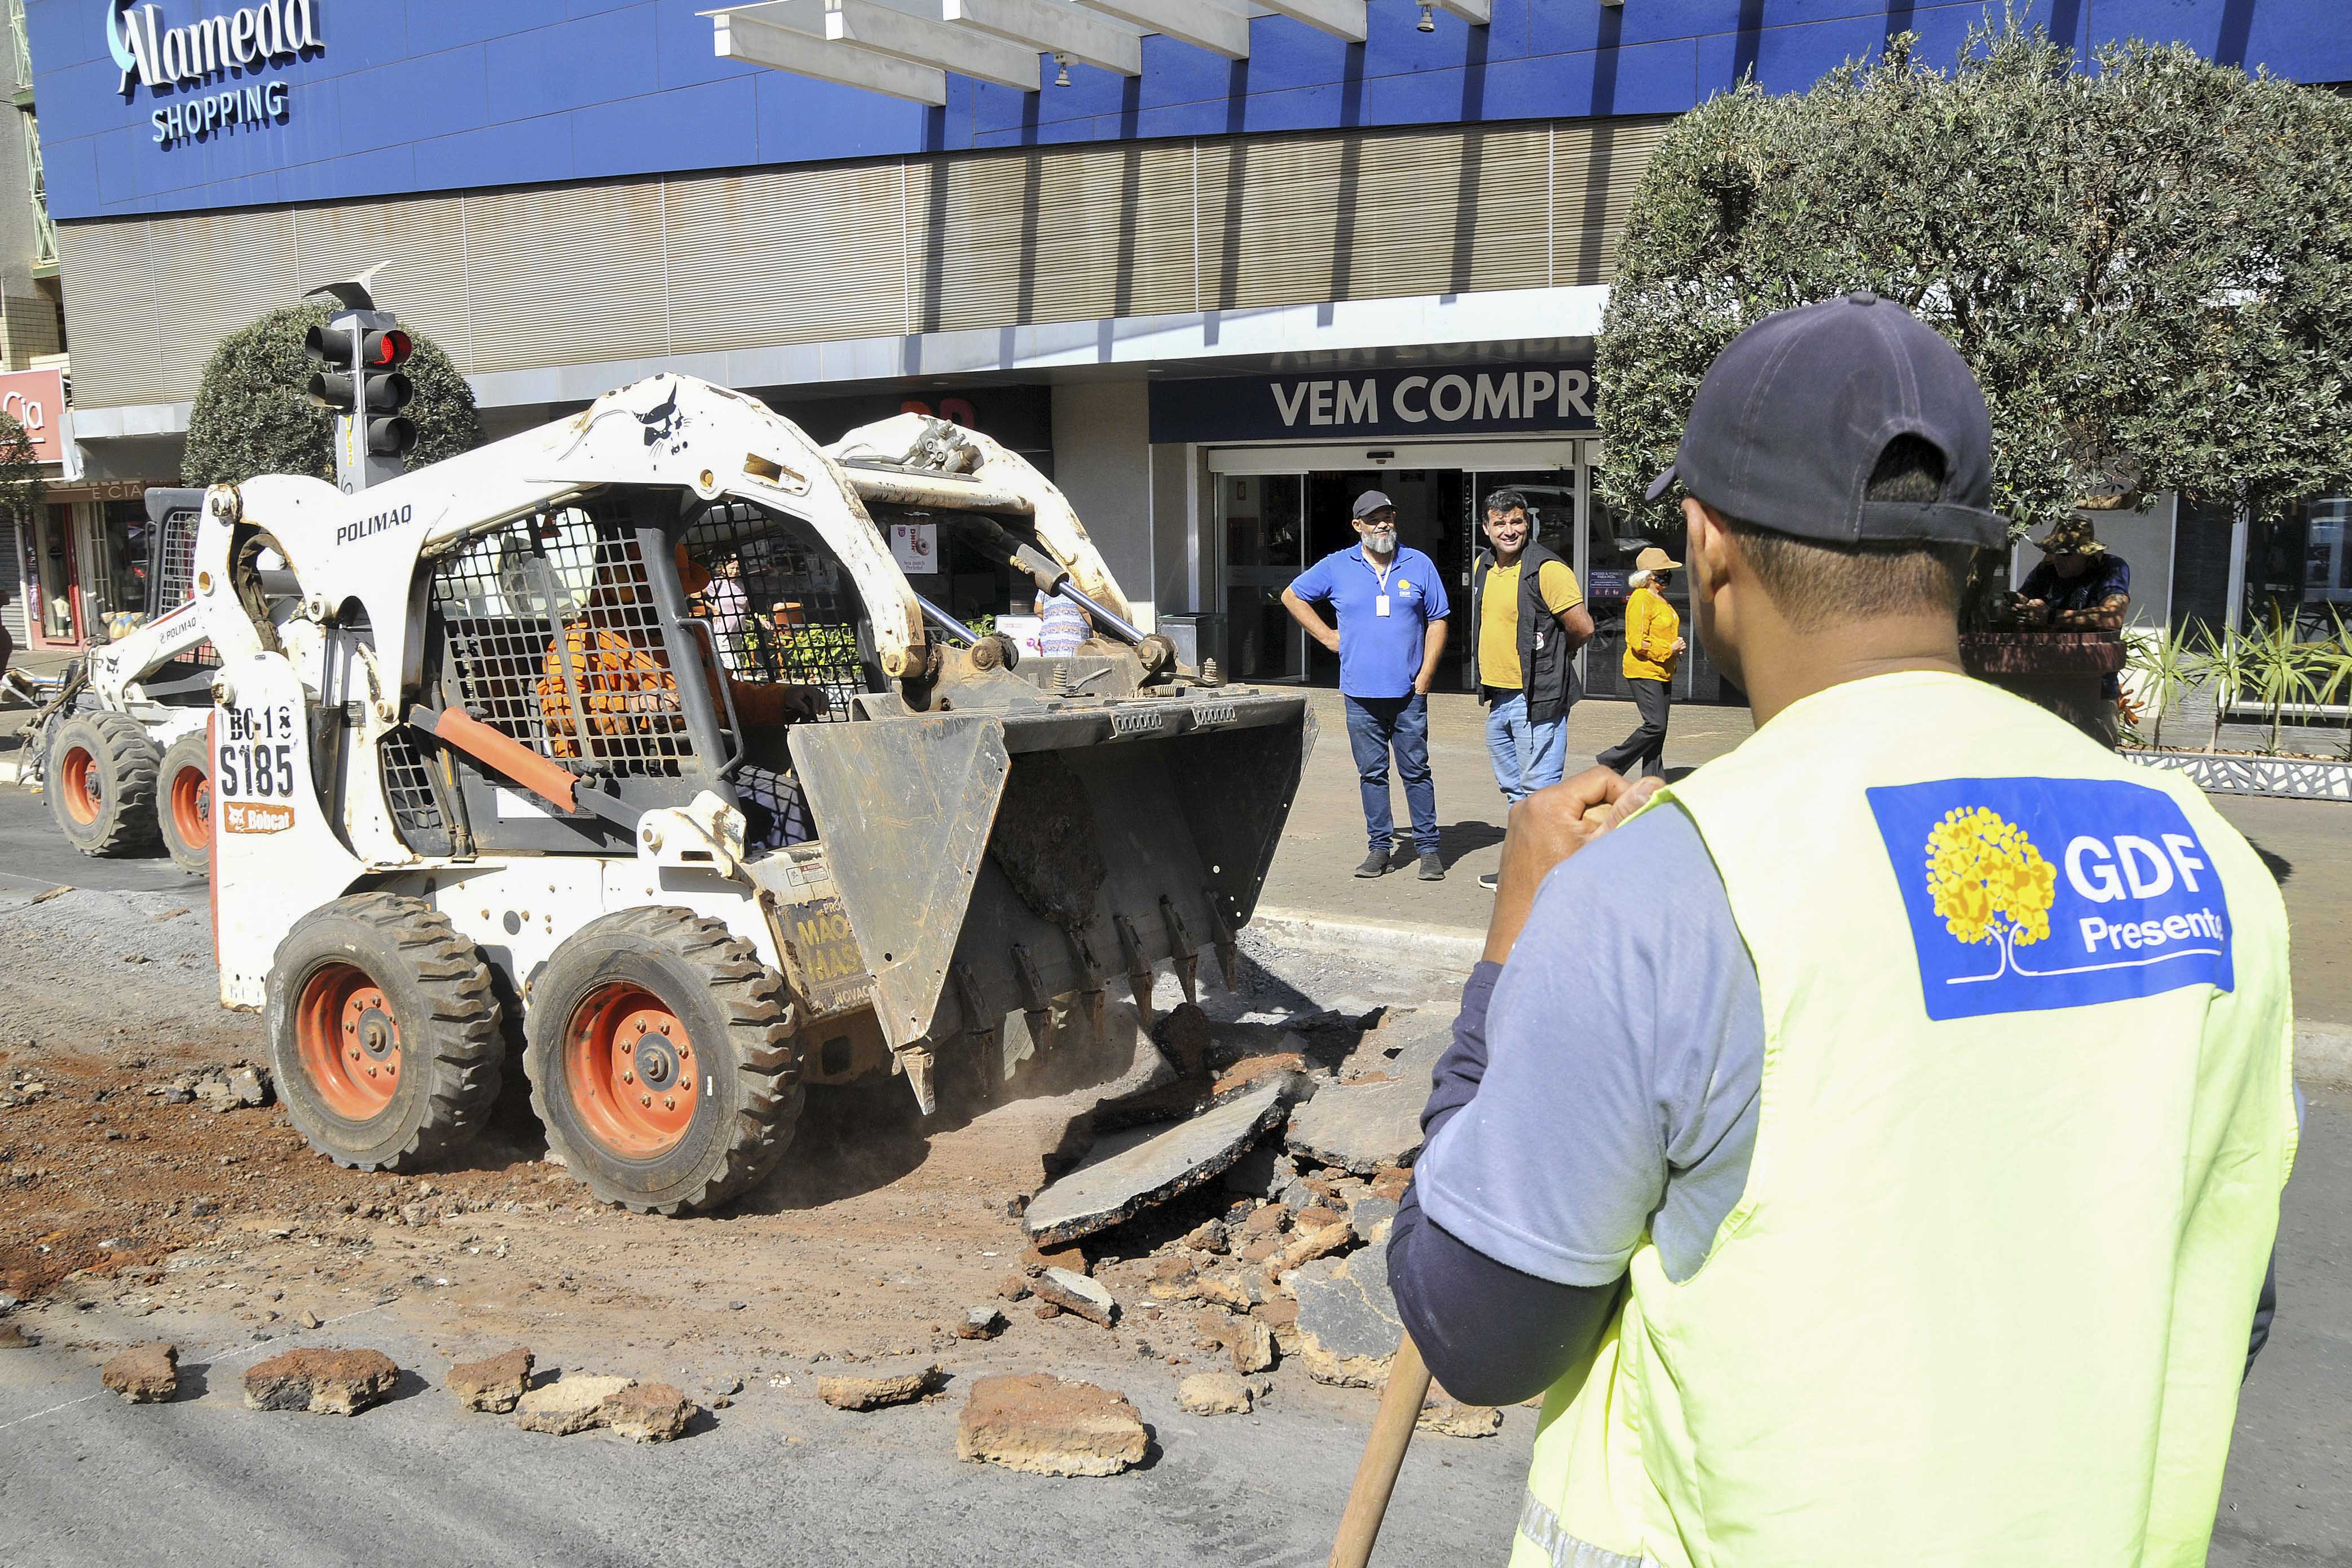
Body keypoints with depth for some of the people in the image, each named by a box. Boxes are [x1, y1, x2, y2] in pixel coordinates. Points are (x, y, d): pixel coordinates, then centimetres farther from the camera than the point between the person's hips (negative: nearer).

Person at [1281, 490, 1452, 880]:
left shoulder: (1419, 565, 4)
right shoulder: (1337, 567, 4)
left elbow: (1438, 621, 6)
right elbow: (1292, 596, 15)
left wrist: (1425, 677, -2)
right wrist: (1327, 636, 7)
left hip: (1408, 693, -1)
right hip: (1361, 694, 1)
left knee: (1416, 771, 2)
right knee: (1372, 773, 7)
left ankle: (1428, 847, 8)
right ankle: (1380, 846, 15)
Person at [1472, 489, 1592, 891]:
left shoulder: (1548, 569, -15)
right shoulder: (1484, 566, 11)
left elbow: (1582, 628, -16)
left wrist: (1552, 657, 2)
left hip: (1536, 699, -9)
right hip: (1498, 698, 9)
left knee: (1538, 789, -6)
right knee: (1514, 789, 17)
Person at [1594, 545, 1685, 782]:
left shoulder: (1660, 599, 18)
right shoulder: (1641, 599, -13)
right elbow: (1638, 642, -20)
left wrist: (1677, 647, 13)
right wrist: (1669, 649, -16)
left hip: (1663, 673, 10)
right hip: (1644, 671, -10)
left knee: (1658, 728, 7)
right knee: (1655, 725, -15)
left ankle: (1653, 780, 10)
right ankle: (1611, 762, -3)